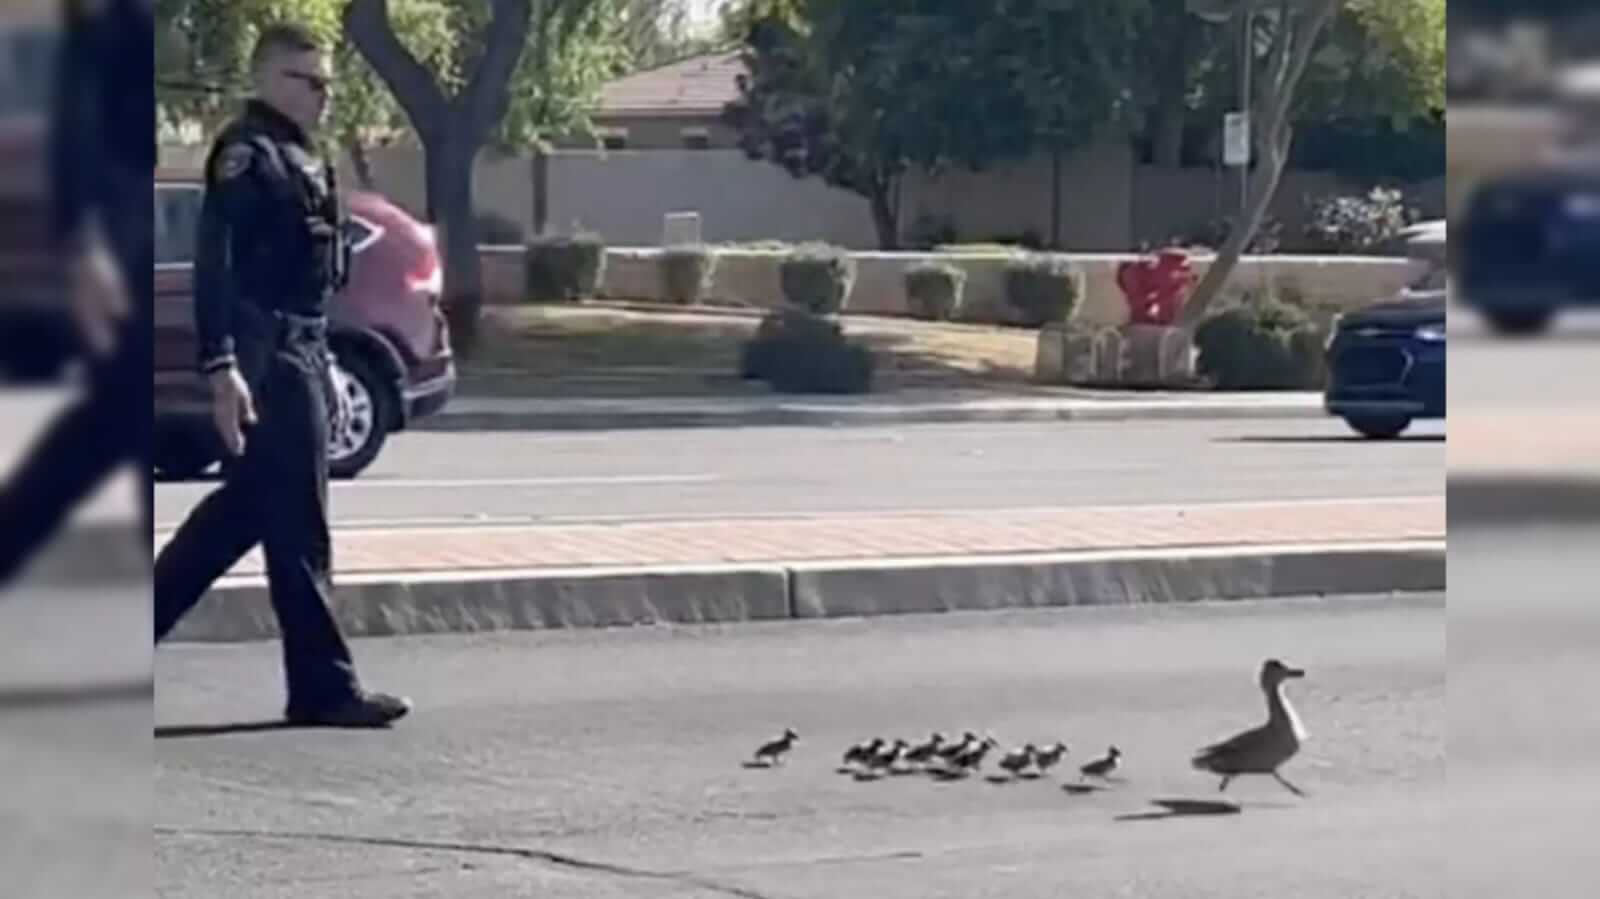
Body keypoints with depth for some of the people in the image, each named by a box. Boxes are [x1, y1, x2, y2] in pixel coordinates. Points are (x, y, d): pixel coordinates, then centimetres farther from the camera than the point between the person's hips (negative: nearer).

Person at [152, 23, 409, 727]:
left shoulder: (300, 158, 19)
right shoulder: (247, 151, -12)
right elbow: (215, 264, -20)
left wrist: (323, 366, 24)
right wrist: (222, 367, -26)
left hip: (299, 353, 10)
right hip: (265, 358, -10)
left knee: (241, 511, 15)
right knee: (298, 527, -5)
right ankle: (323, 687, 0)